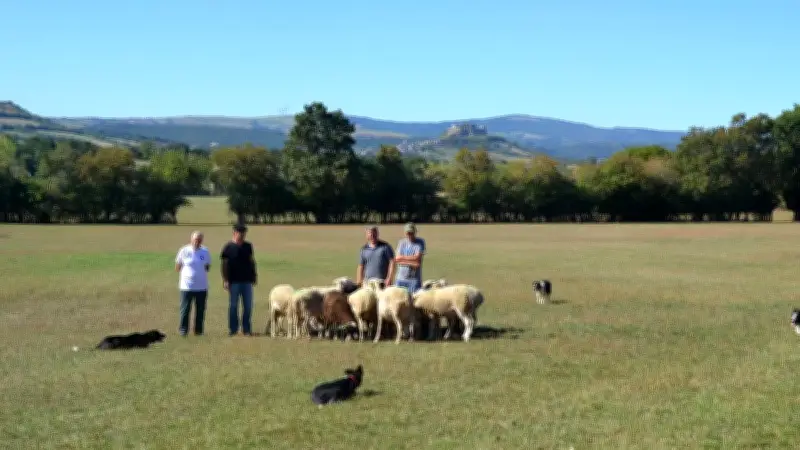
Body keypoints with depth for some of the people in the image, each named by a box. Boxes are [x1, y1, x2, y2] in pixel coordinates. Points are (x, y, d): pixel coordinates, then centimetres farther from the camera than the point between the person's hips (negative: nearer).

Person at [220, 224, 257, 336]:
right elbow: (225, 265, -5)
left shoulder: (248, 246, 9)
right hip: (234, 281, -4)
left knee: (248, 306, 5)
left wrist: (254, 276, 15)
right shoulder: (229, 247, -4)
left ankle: (247, 329, 12)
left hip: (247, 280, 4)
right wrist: (225, 280, -10)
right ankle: (233, 329, 11)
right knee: (233, 305, 4)